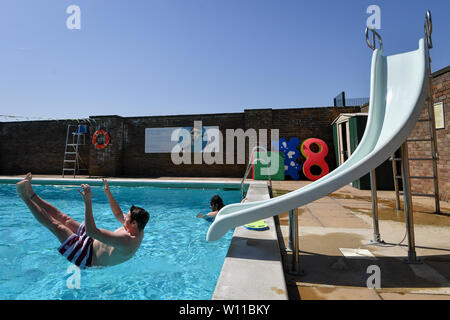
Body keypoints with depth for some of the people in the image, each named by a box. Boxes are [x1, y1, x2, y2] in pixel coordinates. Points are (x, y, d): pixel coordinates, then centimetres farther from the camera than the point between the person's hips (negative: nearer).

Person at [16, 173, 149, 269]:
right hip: (93, 242, 8)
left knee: (55, 225, -8)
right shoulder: (138, 231, -11)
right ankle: (31, 194, 20)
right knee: (64, 218, 8)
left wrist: (88, 201, -44)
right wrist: (108, 193, 5)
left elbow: (91, 231, -42)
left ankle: (24, 196, 8)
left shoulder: (126, 242, -40)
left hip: (86, 258, -8)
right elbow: (119, 214, 9)